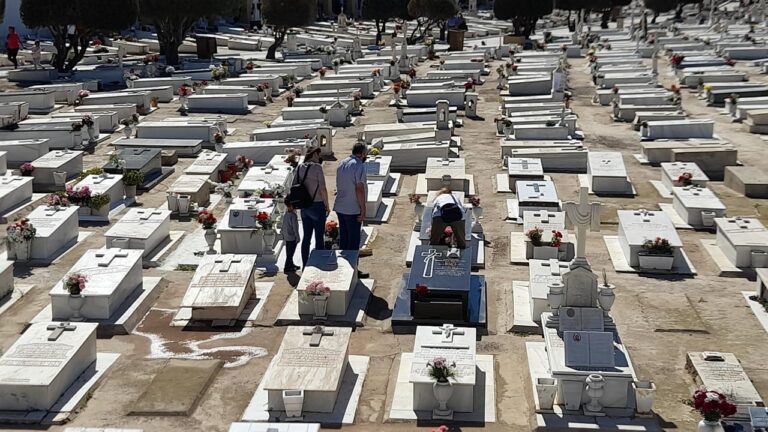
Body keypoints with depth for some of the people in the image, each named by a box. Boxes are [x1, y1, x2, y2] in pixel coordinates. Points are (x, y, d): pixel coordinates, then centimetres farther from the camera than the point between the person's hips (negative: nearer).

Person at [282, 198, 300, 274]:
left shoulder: (285, 214, 4)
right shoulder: (293, 215, -21)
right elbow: (295, 227, -19)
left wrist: (283, 235, 22)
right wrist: (297, 237, -12)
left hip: (286, 237, 8)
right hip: (292, 237, -8)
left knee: (289, 252, 19)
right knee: (290, 253, -1)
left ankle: (291, 265, 32)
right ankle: (287, 268, 2)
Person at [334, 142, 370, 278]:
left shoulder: (341, 164, 10)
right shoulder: (359, 166, -16)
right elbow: (359, 189, -20)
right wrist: (363, 210, -16)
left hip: (340, 208, 8)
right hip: (353, 209, -8)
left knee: (343, 238, 14)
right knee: (354, 240, 0)